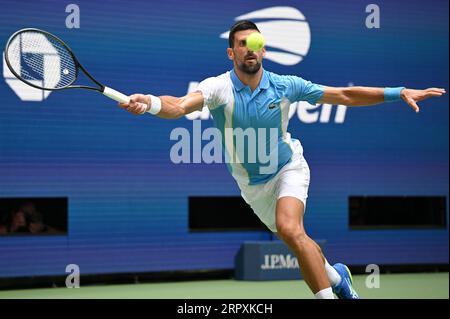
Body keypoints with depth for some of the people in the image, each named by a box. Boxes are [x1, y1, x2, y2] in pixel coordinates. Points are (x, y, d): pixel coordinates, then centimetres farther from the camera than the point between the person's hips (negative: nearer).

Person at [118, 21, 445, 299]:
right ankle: (336, 276, 45)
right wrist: (151, 103, -67)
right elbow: (181, 105, -43)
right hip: (252, 184, 2)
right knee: (298, 242, 15)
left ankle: (328, 295, -21)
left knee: (290, 229, -29)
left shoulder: (284, 85, -18)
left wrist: (399, 93, -17)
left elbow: (345, 95, -11)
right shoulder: (219, 87, -24)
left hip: (288, 168, -2)